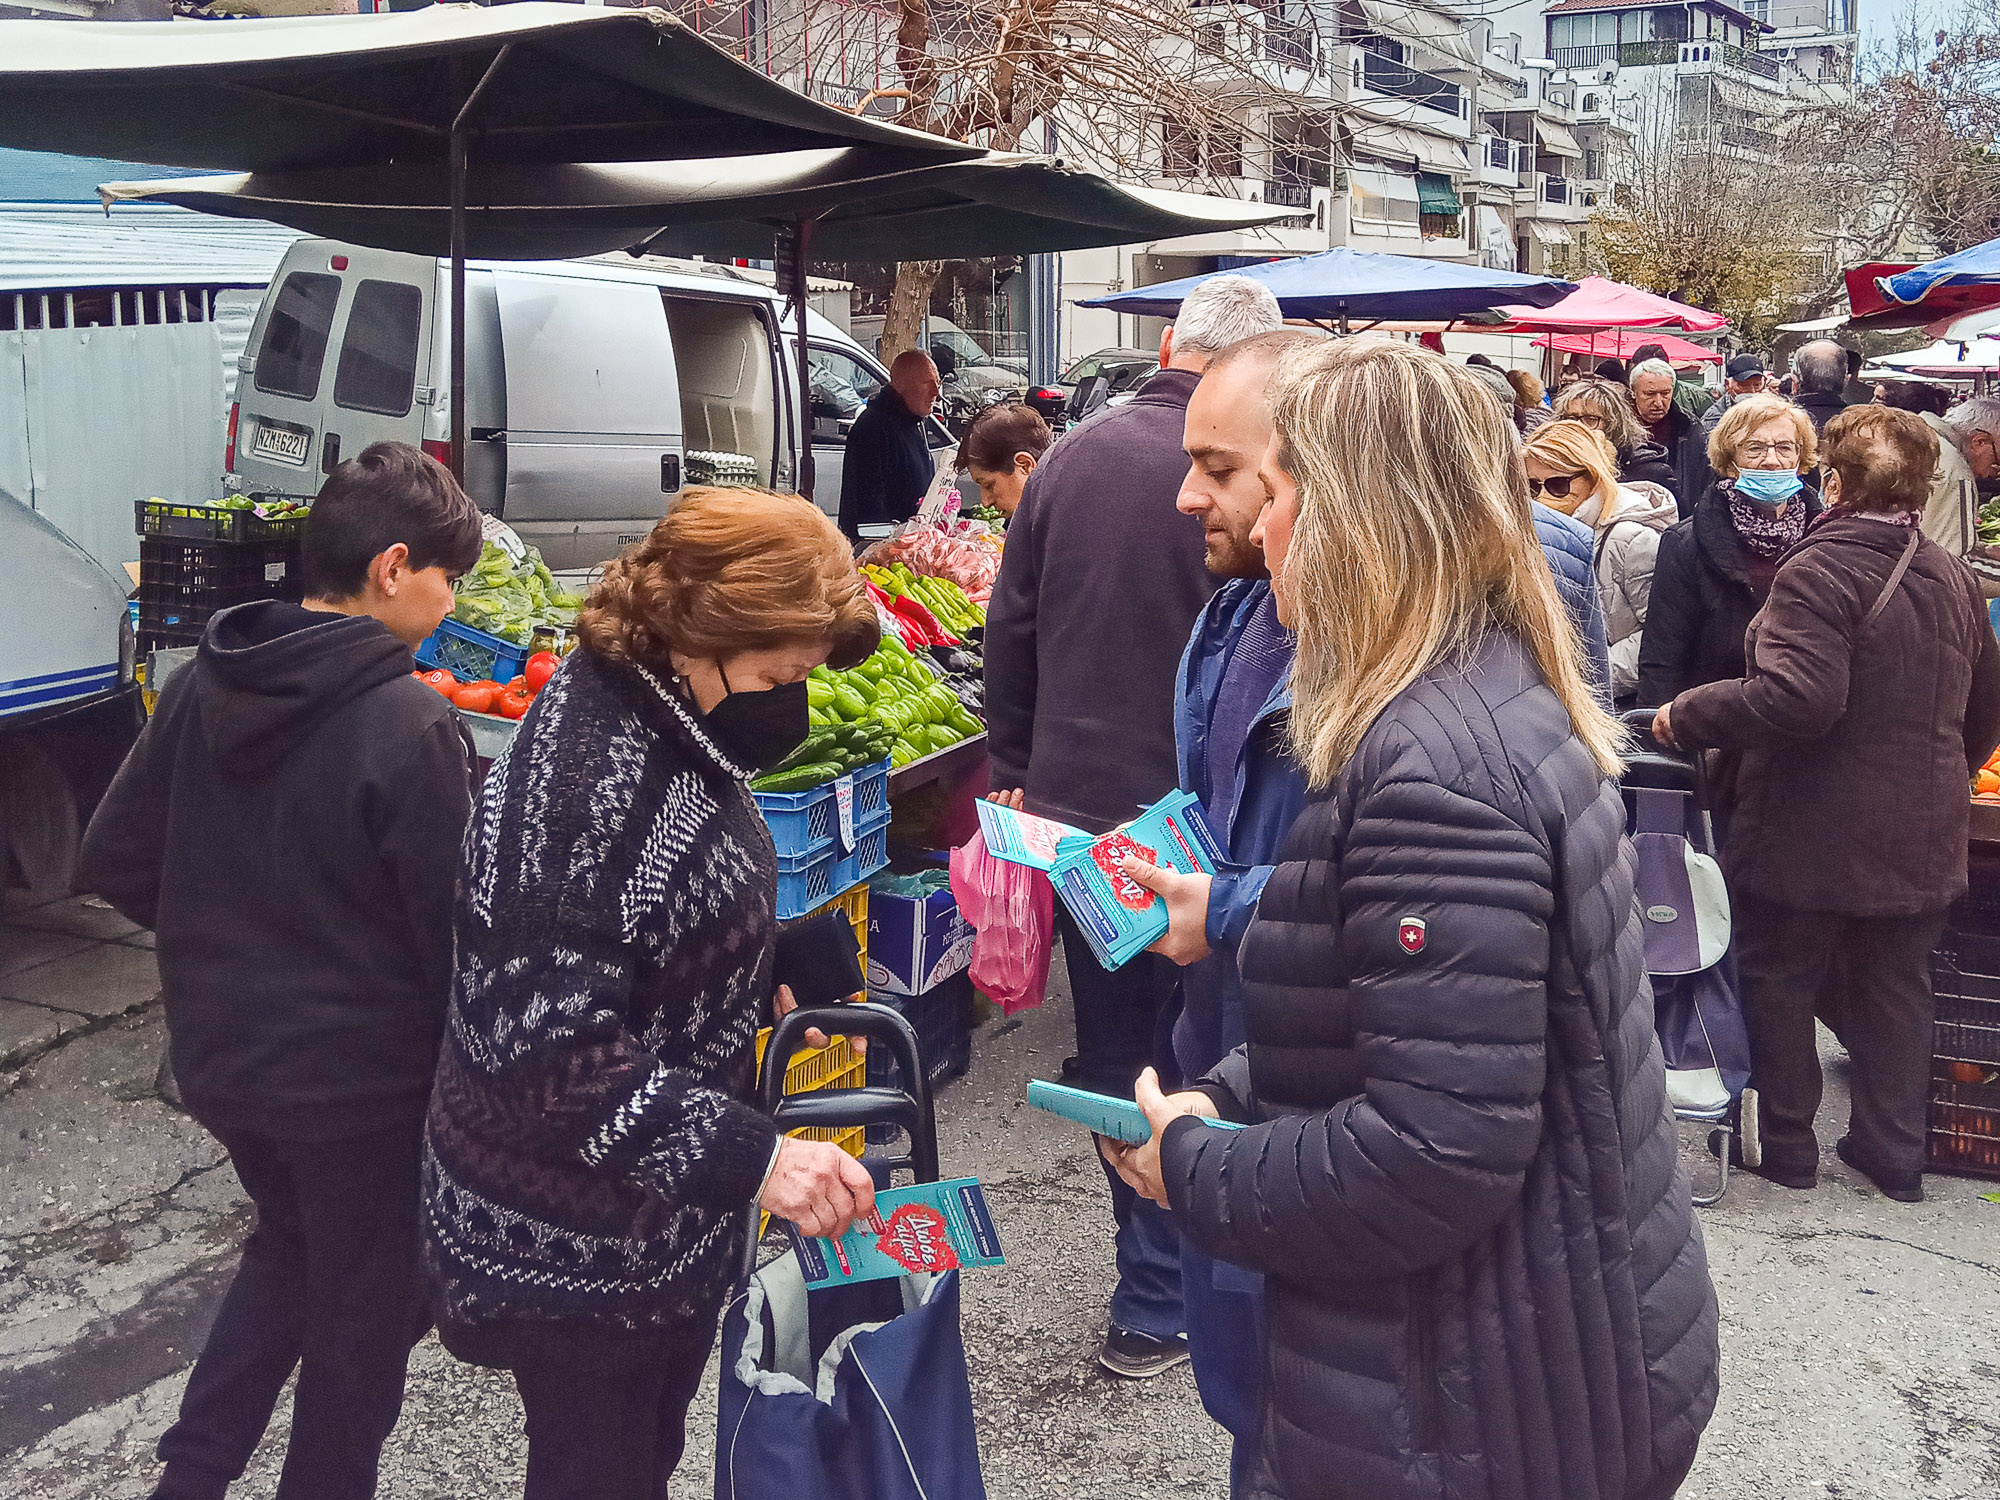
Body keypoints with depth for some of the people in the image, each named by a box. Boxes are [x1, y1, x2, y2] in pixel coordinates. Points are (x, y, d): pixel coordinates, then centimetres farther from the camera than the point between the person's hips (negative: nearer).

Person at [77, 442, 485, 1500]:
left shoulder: (200, 687, -3)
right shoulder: (411, 727, -24)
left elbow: (113, 862, 4)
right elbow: (455, 932, -20)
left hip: (219, 1056, 7)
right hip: (362, 1080, -6)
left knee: (289, 1242, 30)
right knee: (367, 1304, 16)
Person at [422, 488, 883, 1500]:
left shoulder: (670, 722, -1)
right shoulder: (580, 774, -30)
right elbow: (549, 1050, -31)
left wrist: (754, 995, 3)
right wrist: (752, 1157, -32)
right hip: (573, 1248, -9)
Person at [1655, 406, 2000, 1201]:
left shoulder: (1818, 571, -19)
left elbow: (1799, 697, -31)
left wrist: (1686, 715, -21)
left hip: (1809, 835, -7)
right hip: (1920, 838, 7)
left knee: (1778, 985, 10)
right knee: (1896, 989, 17)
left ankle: (1785, 1143, 21)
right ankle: (1894, 1150, 27)